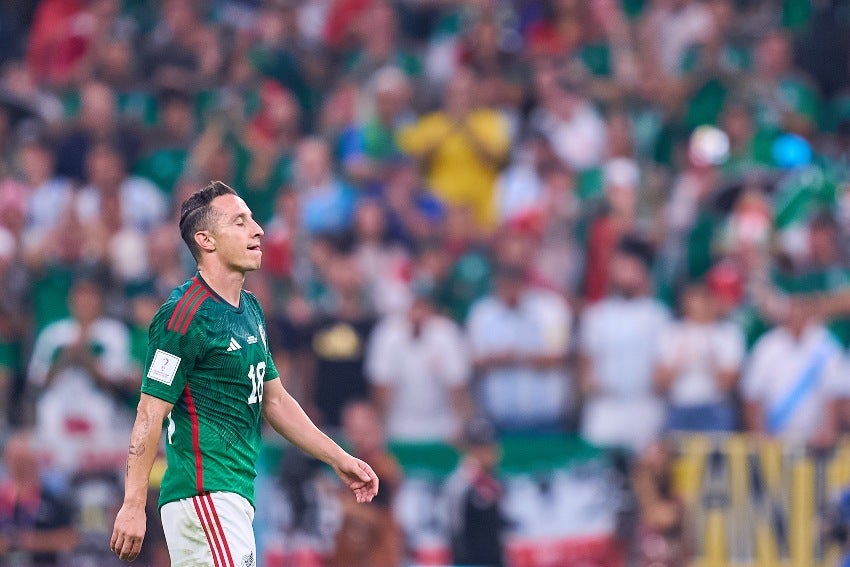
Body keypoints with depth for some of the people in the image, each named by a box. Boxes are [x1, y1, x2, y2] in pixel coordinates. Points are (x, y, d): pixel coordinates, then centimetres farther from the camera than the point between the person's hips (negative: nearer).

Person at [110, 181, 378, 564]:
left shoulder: (250, 310, 17)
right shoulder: (185, 315, -12)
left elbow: (275, 401, 26)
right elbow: (150, 415, -15)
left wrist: (339, 459, 22)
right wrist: (133, 506, -20)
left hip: (235, 497, 9)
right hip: (203, 494, -9)